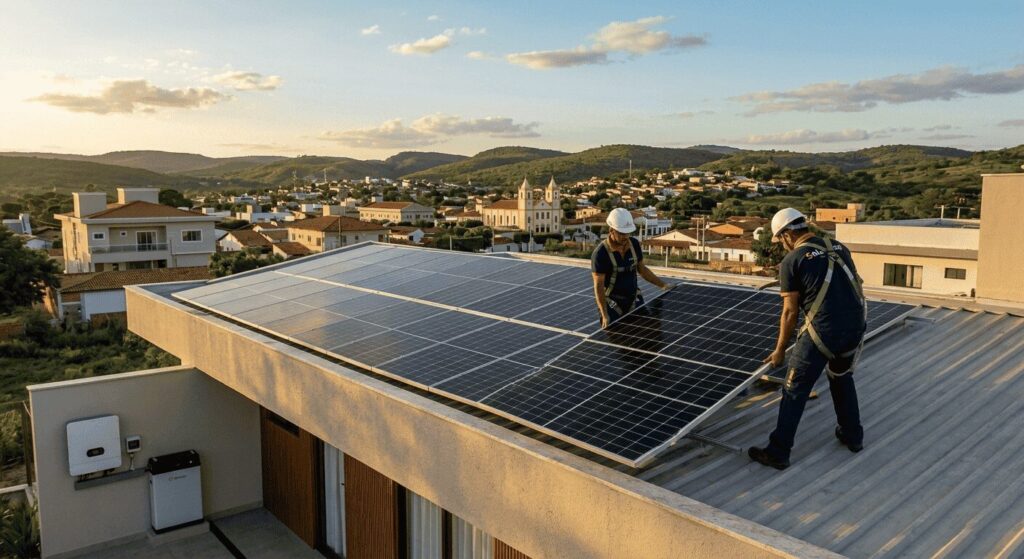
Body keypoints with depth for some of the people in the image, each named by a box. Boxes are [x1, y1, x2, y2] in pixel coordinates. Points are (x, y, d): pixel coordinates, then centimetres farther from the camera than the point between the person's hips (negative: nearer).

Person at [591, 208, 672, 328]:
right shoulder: (600, 253, -20)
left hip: (634, 300, 5)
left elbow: (642, 269, 13)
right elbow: (598, 286, -18)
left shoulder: (634, 244, -3)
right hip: (612, 305, -5)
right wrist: (605, 315, -23)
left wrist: (662, 285, 6)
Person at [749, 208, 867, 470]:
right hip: (857, 327, 6)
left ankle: (778, 453, 9)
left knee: (795, 392, 4)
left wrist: (779, 350, 6)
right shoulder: (839, 247, 13)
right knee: (842, 379, 30)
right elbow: (851, 288, 19)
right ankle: (853, 437, 40)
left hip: (823, 332, -6)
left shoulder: (792, 261, -4)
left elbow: (790, 312, -4)